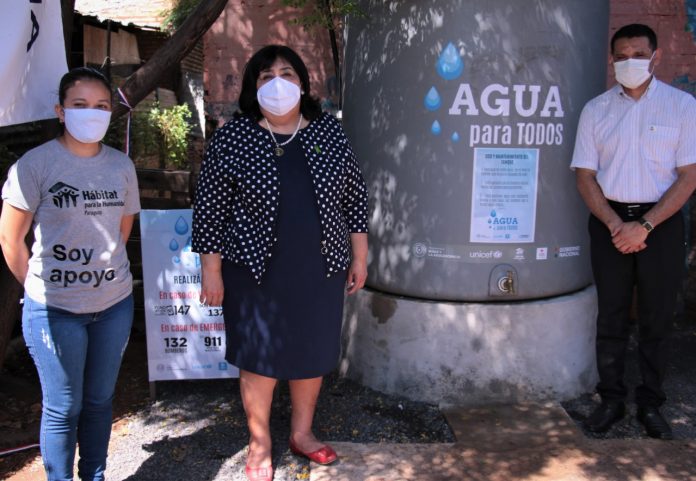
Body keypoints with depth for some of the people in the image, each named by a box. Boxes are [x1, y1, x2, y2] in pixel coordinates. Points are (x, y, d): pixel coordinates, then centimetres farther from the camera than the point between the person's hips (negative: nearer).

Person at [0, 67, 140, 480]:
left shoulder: (122, 165, 3)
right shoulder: (36, 163, -10)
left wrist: (103, 271, 10)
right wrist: (39, 286, 3)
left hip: (115, 303, 4)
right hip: (55, 308, -4)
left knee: (99, 399, 16)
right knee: (64, 407, 8)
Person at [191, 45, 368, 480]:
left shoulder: (330, 132, 1)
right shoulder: (232, 138, -7)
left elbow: (355, 196, 7)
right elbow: (210, 208, -5)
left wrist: (359, 256, 7)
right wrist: (211, 271, -5)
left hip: (320, 271, 3)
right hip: (259, 273, -2)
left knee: (312, 354, 16)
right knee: (260, 359, 10)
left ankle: (302, 432, 39)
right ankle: (260, 443, 31)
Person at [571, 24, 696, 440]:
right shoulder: (596, 110, 5)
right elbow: (585, 176, 2)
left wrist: (644, 226, -14)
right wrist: (615, 225, -11)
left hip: (661, 222, -1)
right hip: (609, 222, 1)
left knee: (657, 319, 5)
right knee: (611, 316, 7)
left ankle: (651, 404, 19)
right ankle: (611, 399, 20)